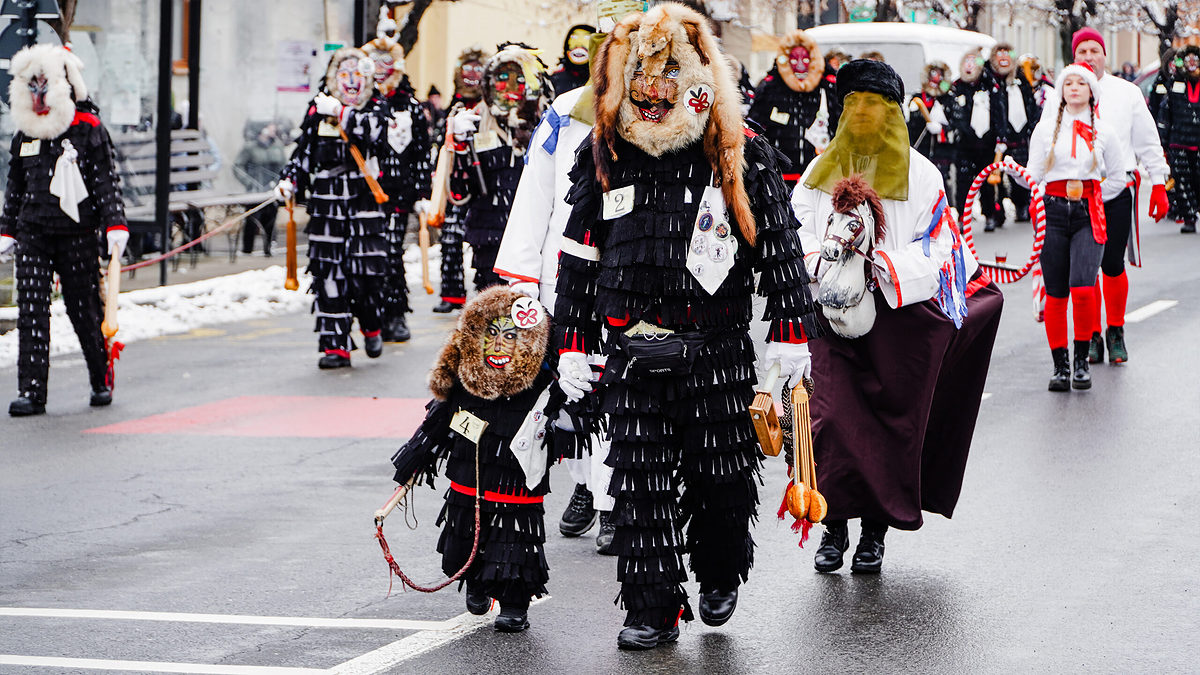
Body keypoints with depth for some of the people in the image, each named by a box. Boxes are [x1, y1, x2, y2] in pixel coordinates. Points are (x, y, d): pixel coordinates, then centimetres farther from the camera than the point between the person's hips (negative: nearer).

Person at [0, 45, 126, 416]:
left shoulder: (88, 129, -3)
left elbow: (106, 180, -4)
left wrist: (115, 224, -12)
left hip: (77, 234, -4)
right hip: (33, 233, 4)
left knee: (84, 309, 3)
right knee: (31, 311, -6)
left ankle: (102, 380, 24)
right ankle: (31, 392, -6)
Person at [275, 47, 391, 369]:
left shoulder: (376, 108, 5)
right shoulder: (318, 108, 9)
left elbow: (375, 134, -17)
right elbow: (303, 151, 15)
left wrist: (341, 113, -23)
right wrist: (289, 182, 3)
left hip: (365, 200, -1)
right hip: (326, 202, 1)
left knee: (366, 269, -5)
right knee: (329, 272, -3)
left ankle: (372, 326, 25)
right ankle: (335, 345, 0)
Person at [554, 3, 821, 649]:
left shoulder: (742, 154, -2)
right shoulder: (603, 154, 3)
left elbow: (780, 247, 3)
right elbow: (577, 257, 9)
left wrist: (791, 331, -1)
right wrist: (572, 344, 6)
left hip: (719, 352, -1)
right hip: (634, 352, 1)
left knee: (721, 476, 5)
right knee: (638, 481, 0)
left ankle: (720, 575, 32)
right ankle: (652, 608, 8)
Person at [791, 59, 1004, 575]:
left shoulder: (919, 175, 2)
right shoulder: (821, 171, 11)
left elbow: (936, 249, -4)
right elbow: (797, 235, 6)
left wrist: (882, 264, -20)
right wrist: (826, 263, -15)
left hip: (901, 315, -2)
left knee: (890, 421, 2)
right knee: (834, 415, -9)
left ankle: (875, 532, 11)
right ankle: (834, 525, -1)